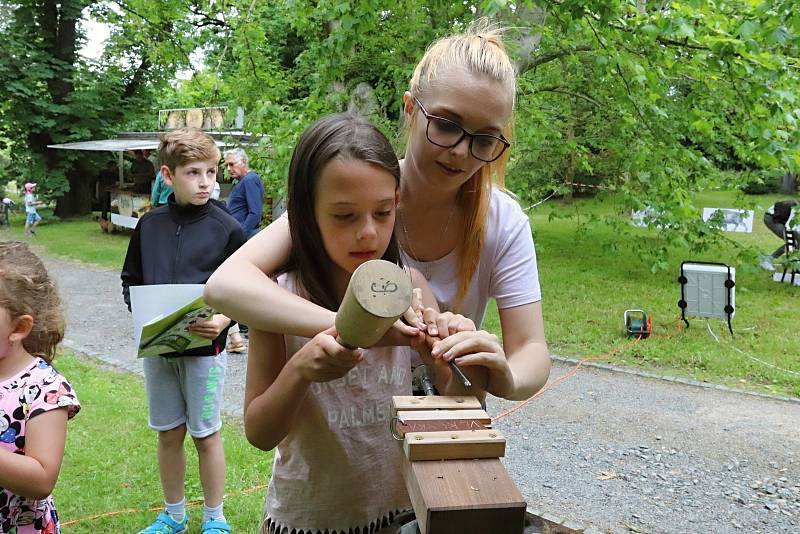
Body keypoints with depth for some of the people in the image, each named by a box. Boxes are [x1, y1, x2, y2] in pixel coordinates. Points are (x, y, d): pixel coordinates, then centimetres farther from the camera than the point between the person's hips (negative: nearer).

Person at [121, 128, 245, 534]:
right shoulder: (149, 225, 2)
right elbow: (130, 280, 12)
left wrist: (223, 320, -23)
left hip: (205, 348, -3)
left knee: (206, 435, 7)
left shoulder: (227, 229, -8)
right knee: (168, 434, 15)